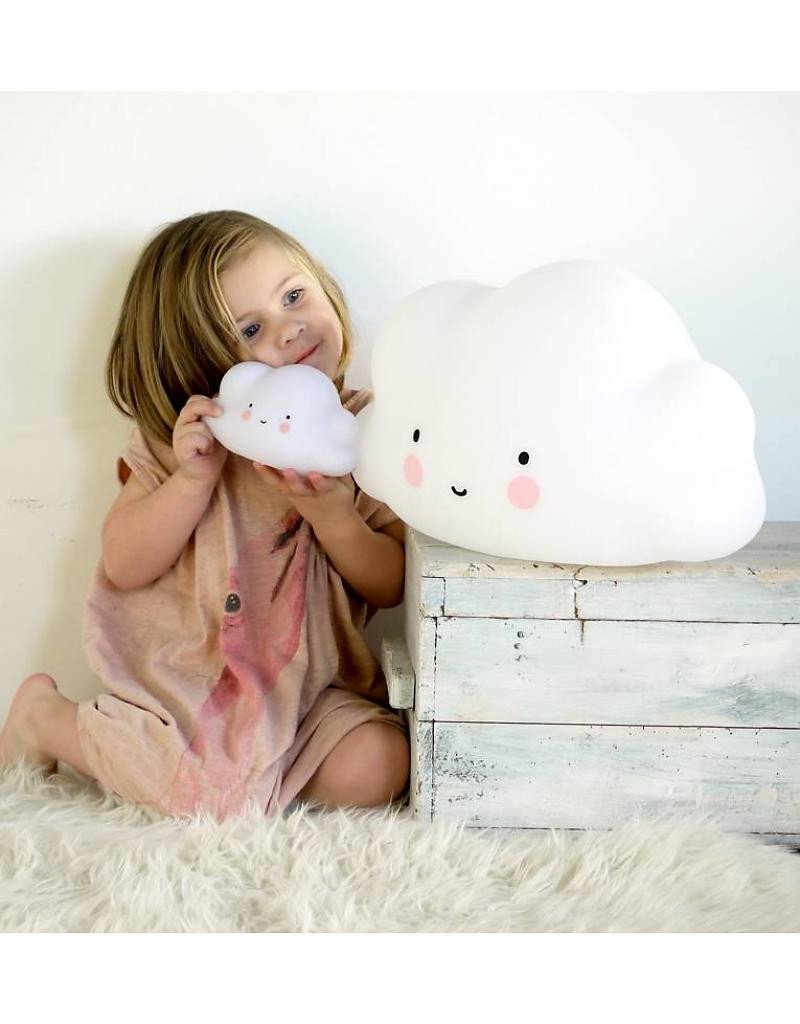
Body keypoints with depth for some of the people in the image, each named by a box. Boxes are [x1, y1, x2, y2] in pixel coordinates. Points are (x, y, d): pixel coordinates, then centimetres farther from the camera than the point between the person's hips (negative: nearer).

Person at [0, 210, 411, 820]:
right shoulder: (183, 435, -3)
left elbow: (391, 586, -3)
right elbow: (123, 566, -7)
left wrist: (331, 513, -21)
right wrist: (195, 478, -20)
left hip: (306, 679, 3)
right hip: (184, 671, -2)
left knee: (376, 768, -21)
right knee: (214, 794, -23)